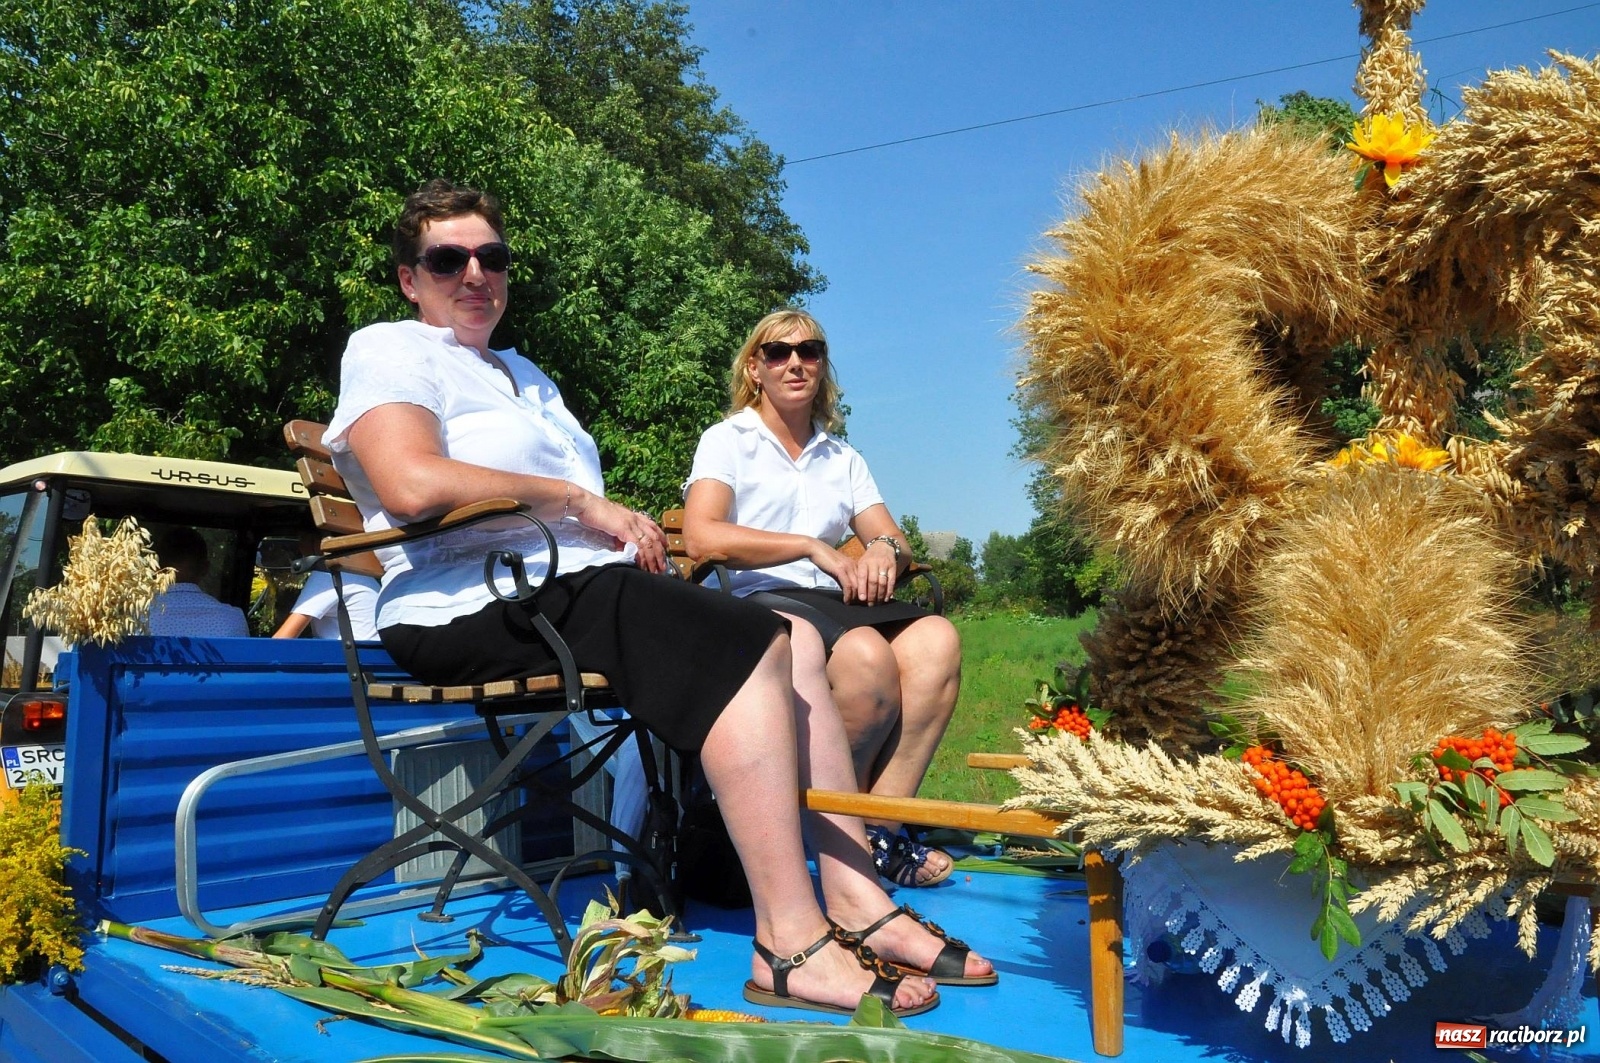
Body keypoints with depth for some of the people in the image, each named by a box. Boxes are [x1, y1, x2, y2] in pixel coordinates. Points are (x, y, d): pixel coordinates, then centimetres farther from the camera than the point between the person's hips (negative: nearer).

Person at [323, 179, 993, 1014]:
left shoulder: (520, 371, 31)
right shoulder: (389, 351, 4)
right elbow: (412, 484, -18)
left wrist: (630, 528, 1)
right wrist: (584, 504, -12)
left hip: (575, 584, 8)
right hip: (479, 606, -8)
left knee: (789, 649, -11)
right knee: (751, 650, -25)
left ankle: (856, 902, -13)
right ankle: (789, 946, -25)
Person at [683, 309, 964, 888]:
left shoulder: (843, 457, 26)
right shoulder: (728, 439, 10)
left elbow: (892, 539, 16)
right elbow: (700, 536, -8)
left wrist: (883, 550, -10)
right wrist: (815, 548, -13)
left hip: (833, 603, 5)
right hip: (759, 603, -5)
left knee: (936, 639, -26)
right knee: (868, 655, -34)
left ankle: (882, 825, -23)